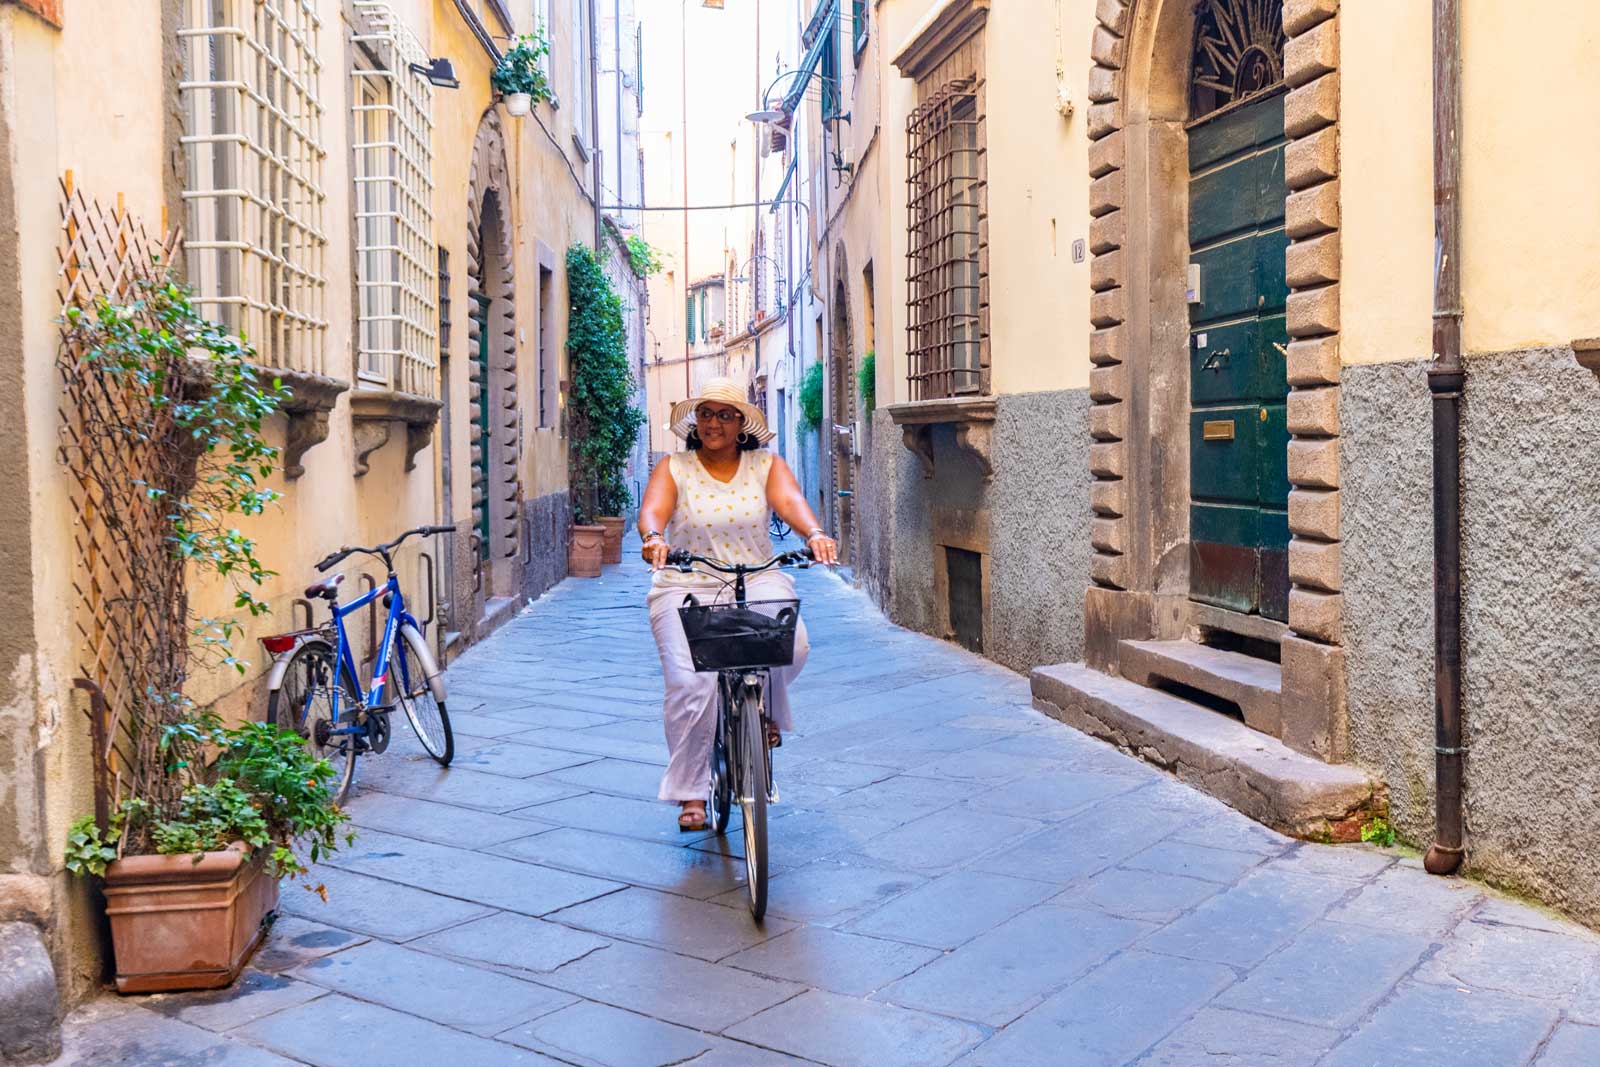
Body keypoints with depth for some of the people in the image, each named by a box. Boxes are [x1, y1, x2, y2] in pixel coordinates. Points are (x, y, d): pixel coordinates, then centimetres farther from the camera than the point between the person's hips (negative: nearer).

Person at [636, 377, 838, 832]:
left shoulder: (766, 466, 8)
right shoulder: (673, 468, 6)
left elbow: (790, 500, -11)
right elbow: (652, 509, -11)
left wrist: (814, 533, -33)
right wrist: (653, 537, -36)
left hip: (758, 580, 1)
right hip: (687, 588, 0)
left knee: (790, 644, -28)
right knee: (690, 683, -18)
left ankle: (766, 711, 7)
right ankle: (690, 793, -3)